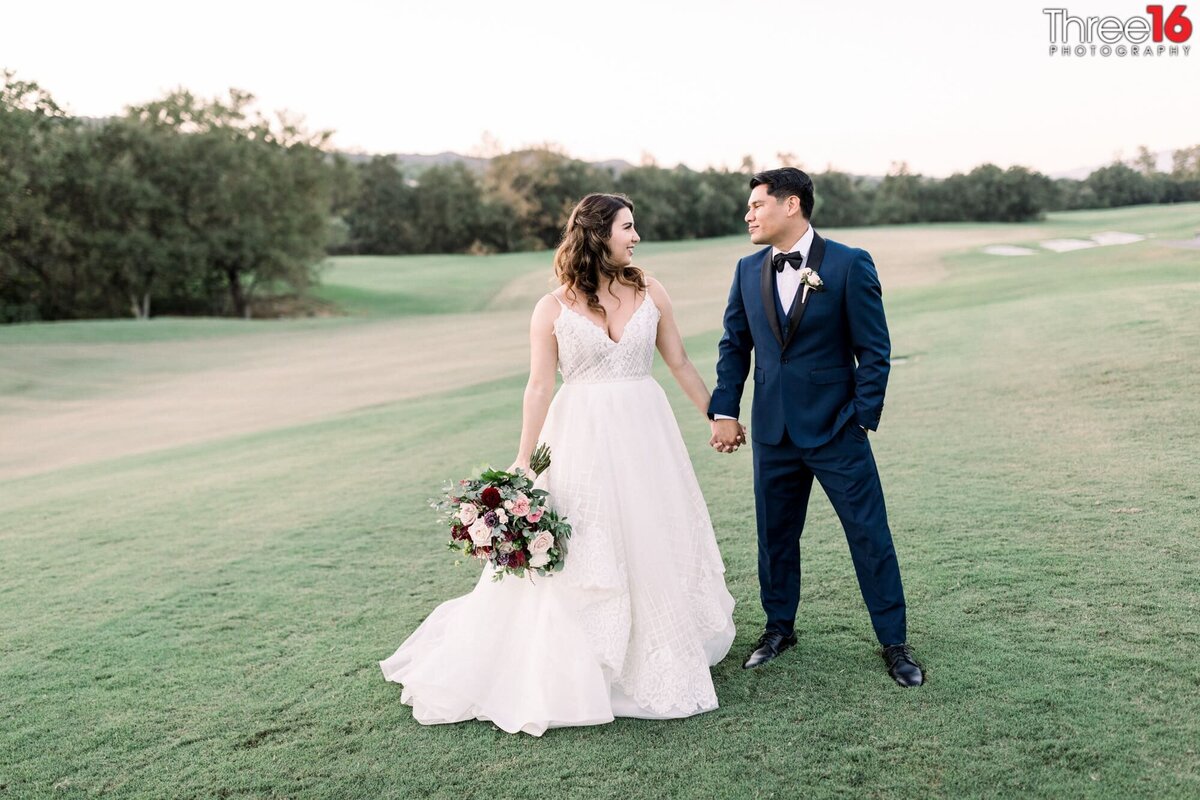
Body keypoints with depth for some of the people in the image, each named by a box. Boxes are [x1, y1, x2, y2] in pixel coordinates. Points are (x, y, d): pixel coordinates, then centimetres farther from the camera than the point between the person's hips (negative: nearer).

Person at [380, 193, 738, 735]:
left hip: (644, 436, 3)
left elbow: (679, 363, 12)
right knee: (575, 558, 2)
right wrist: (522, 463, -6)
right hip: (580, 440, -3)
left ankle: (659, 660, 30)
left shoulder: (650, 294, 4)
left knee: (652, 547, 11)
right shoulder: (553, 309, -3)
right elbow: (539, 387, -4)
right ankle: (568, 675, 18)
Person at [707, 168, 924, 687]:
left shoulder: (849, 265, -7)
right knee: (775, 532, 14)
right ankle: (779, 627, 33)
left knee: (870, 535, 3)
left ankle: (894, 642, 18)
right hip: (773, 430, 4)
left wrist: (862, 418, -9)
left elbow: (874, 349, -5)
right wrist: (725, 411, 3)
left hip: (836, 429, -4)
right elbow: (735, 345, 12)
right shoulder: (748, 270, 6)